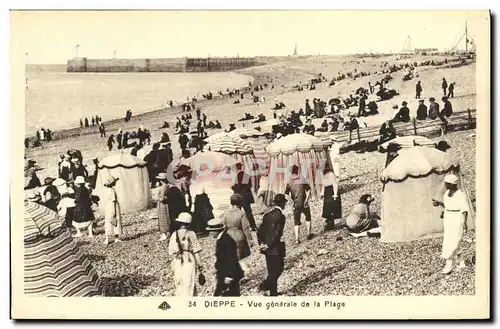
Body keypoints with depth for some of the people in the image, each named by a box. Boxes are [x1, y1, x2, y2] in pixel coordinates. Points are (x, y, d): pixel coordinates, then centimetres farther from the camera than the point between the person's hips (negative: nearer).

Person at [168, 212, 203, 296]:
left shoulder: (174, 234, 0)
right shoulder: (191, 234, -7)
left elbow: (171, 252, -1)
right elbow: (196, 251, -7)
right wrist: (199, 264, 0)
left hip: (177, 262, 3)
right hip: (189, 261, -3)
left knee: (179, 285, 13)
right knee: (189, 285, 2)